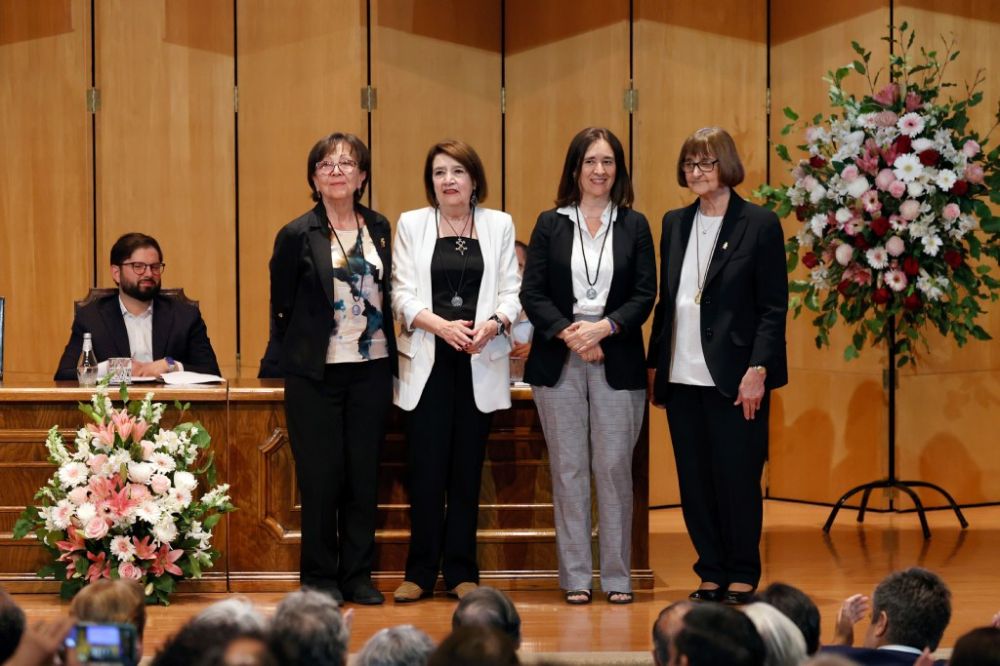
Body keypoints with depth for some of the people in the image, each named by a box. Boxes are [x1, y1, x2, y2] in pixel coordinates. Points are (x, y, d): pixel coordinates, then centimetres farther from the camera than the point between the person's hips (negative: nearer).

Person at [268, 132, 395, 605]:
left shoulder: (379, 228, 8)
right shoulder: (298, 235, -4)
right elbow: (281, 306, 3)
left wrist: (388, 351, 10)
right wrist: (294, 358, 5)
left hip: (371, 369, 4)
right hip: (316, 373, -3)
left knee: (364, 475, 6)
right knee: (321, 477, 0)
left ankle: (358, 575, 14)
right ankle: (319, 576, 10)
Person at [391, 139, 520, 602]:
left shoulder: (499, 225, 11)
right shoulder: (411, 224, 8)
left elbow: (511, 291, 6)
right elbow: (402, 294, 0)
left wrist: (493, 323, -15)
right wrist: (440, 325, -17)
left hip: (479, 362, 1)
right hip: (427, 360, -1)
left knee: (467, 469, 3)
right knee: (426, 469, -3)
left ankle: (461, 572, 10)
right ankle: (420, 573, 5)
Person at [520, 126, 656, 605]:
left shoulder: (634, 226, 7)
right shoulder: (550, 225, 7)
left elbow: (644, 295, 1)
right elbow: (532, 293, 2)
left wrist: (603, 327, -14)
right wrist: (569, 333, -12)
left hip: (617, 363, 0)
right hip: (558, 363, 0)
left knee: (614, 467, -2)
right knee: (568, 469, 2)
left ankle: (618, 577, 6)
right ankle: (575, 578, 7)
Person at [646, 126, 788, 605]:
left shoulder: (760, 224, -3)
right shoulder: (675, 224, 12)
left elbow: (774, 308, -6)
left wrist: (757, 370, -14)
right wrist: (654, 366, 11)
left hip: (734, 380, -5)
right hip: (683, 378, 5)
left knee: (737, 479, -1)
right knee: (694, 481, 6)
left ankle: (742, 578, 11)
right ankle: (712, 575, 16)